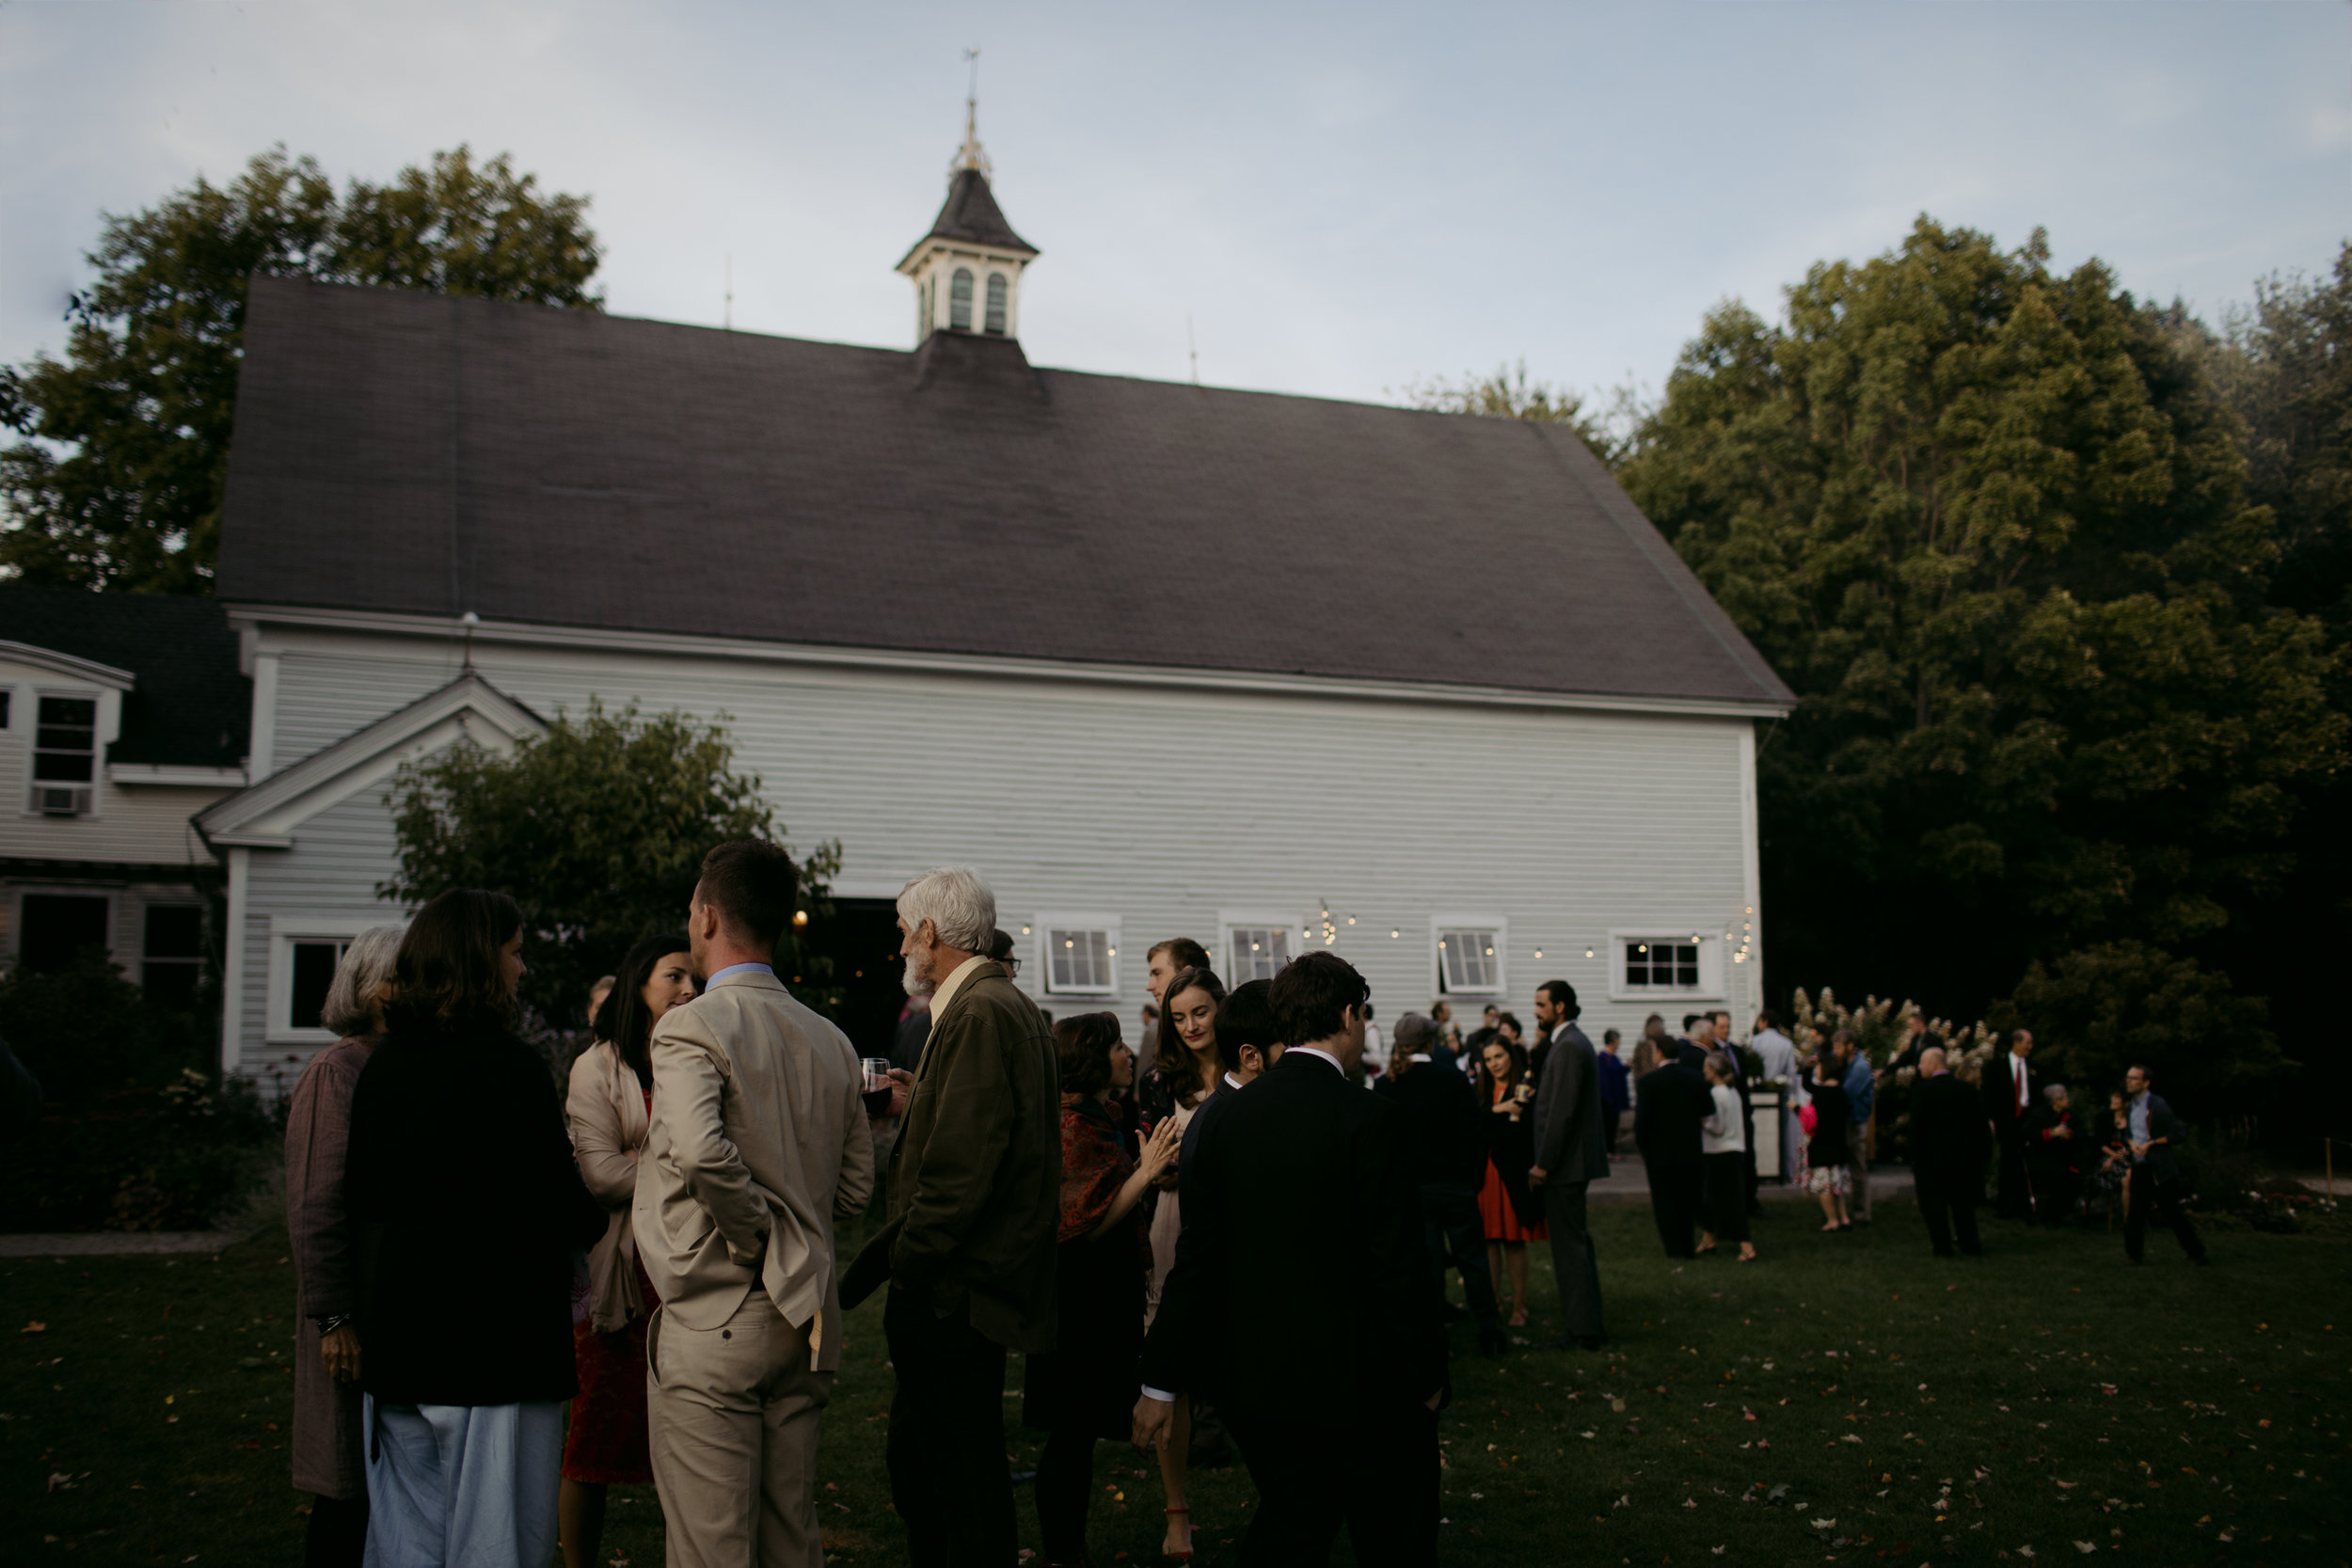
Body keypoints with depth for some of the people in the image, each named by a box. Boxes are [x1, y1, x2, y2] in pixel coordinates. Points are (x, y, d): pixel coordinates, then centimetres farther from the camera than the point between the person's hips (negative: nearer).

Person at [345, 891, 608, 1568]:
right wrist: (593, 1220, 7)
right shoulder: (510, 1065, -16)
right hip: (494, 1338, -7)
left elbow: (359, 1194, 14)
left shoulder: (382, 1063, 4)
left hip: (395, 1337, 7)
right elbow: (558, 1205, -14)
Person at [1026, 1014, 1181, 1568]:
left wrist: (1148, 1164, 16)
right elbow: (1083, 1224, -21)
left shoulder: (1099, 1119, 15)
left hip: (1103, 1295, 10)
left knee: (1077, 1434, 14)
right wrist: (1146, 1171, -23)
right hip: (1079, 1300, -10)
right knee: (1071, 1434, -3)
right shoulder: (1069, 1126, -16)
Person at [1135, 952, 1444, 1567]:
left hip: (1252, 1378, 5)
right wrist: (1426, 1375, -3)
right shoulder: (1367, 1117, -16)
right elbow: (1397, 1261, -16)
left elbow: (1197, 1257, 2)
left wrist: (1161, 1380, 7)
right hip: (1352, 1378, -5)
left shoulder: (1229, 1116, 0)